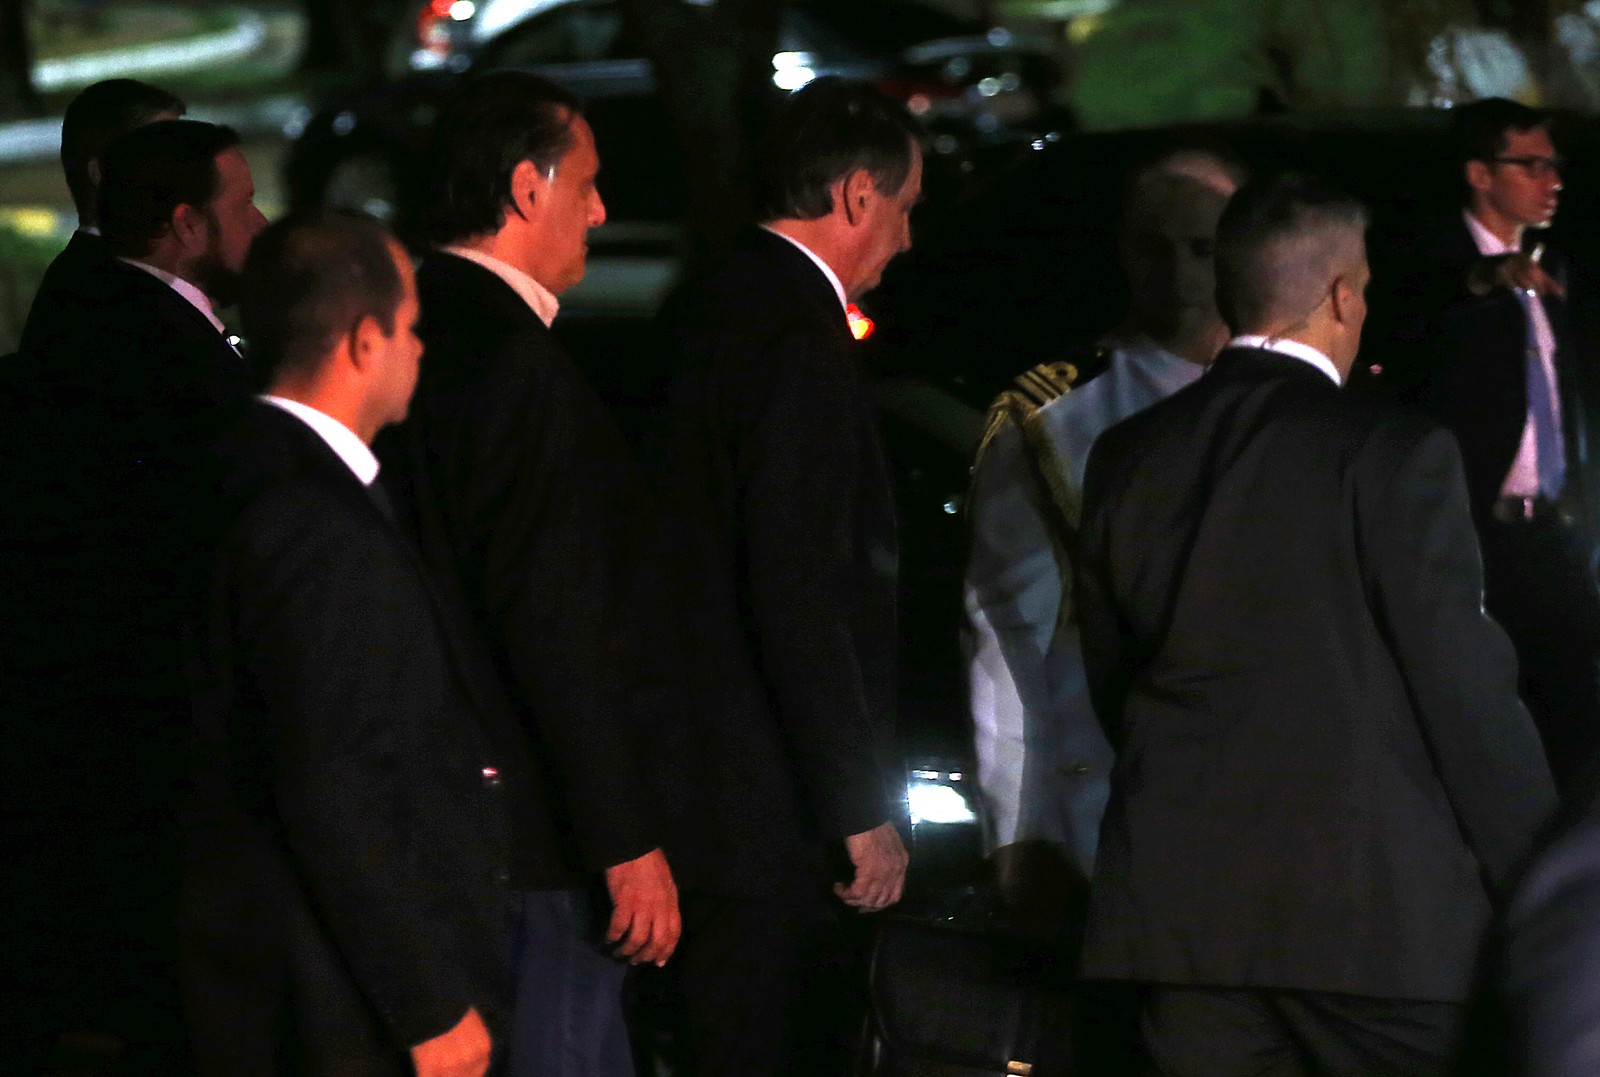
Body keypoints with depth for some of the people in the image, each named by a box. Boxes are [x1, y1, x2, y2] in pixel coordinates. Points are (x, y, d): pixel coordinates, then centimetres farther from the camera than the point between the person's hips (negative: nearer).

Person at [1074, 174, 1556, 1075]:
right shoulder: (1397, 455, -8)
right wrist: (1529, 882, 0)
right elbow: (1467, 688, -8)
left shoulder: (1126, 457, 9)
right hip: (1374, 909, -5)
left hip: (1177, 904, 5)